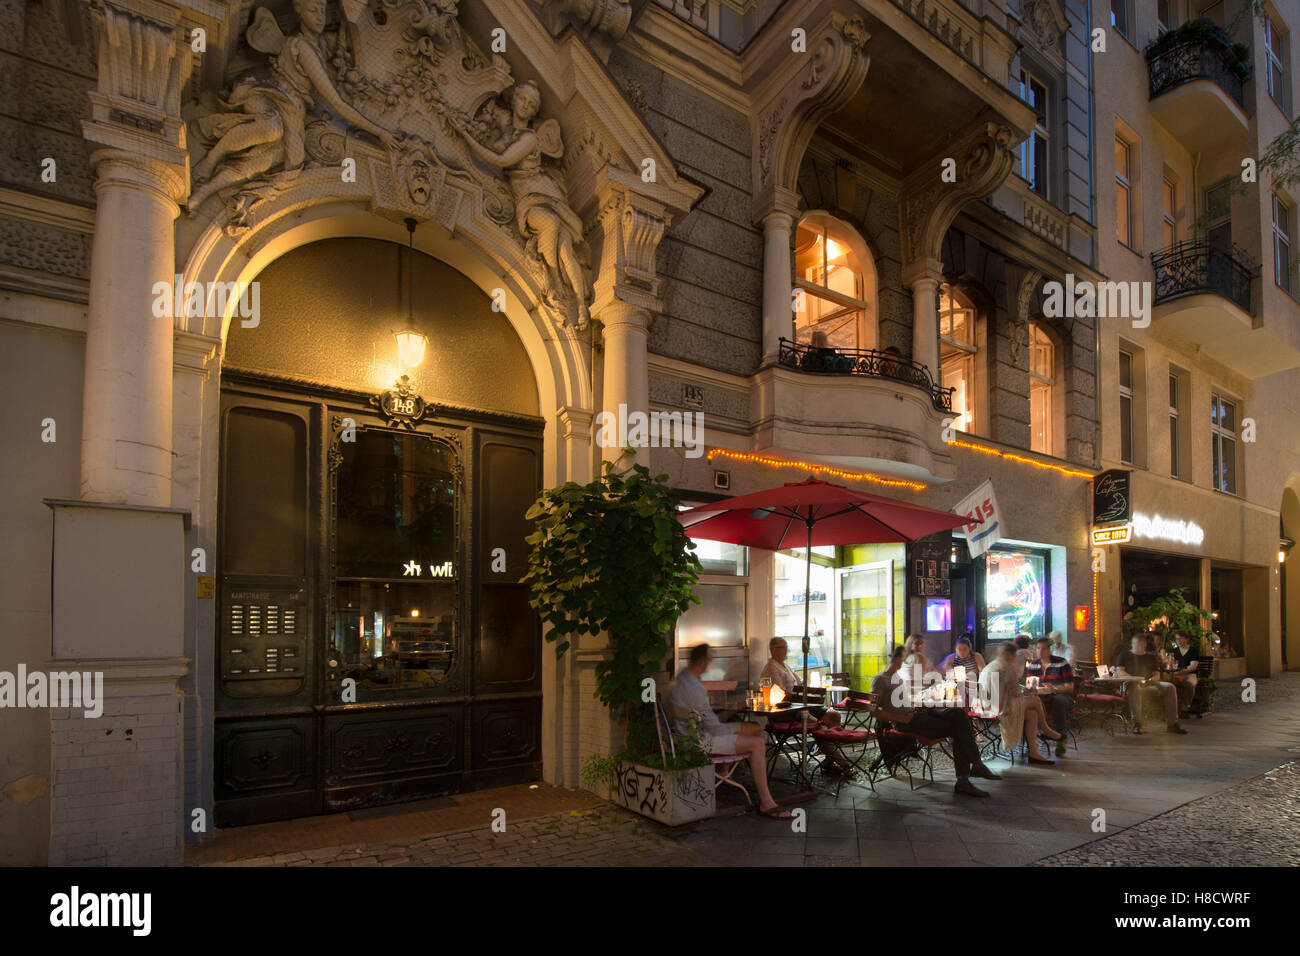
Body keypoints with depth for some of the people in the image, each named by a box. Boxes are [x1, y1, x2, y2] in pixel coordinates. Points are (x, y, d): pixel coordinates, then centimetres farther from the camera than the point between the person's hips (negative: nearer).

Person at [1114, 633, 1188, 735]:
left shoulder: (1151, 657, 28)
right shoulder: (1124, 655, 17)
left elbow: (1157, 674, 16)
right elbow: (1119, 672, 2)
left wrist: (1152, 679, -10)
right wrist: (1135, 679, -15)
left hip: (1150, 684, 4)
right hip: (1131, 683, -4)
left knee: (1169, 687, -23)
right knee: (1134, 688, -41)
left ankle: (1172, 723, -23)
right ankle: (1136, 723, -42)